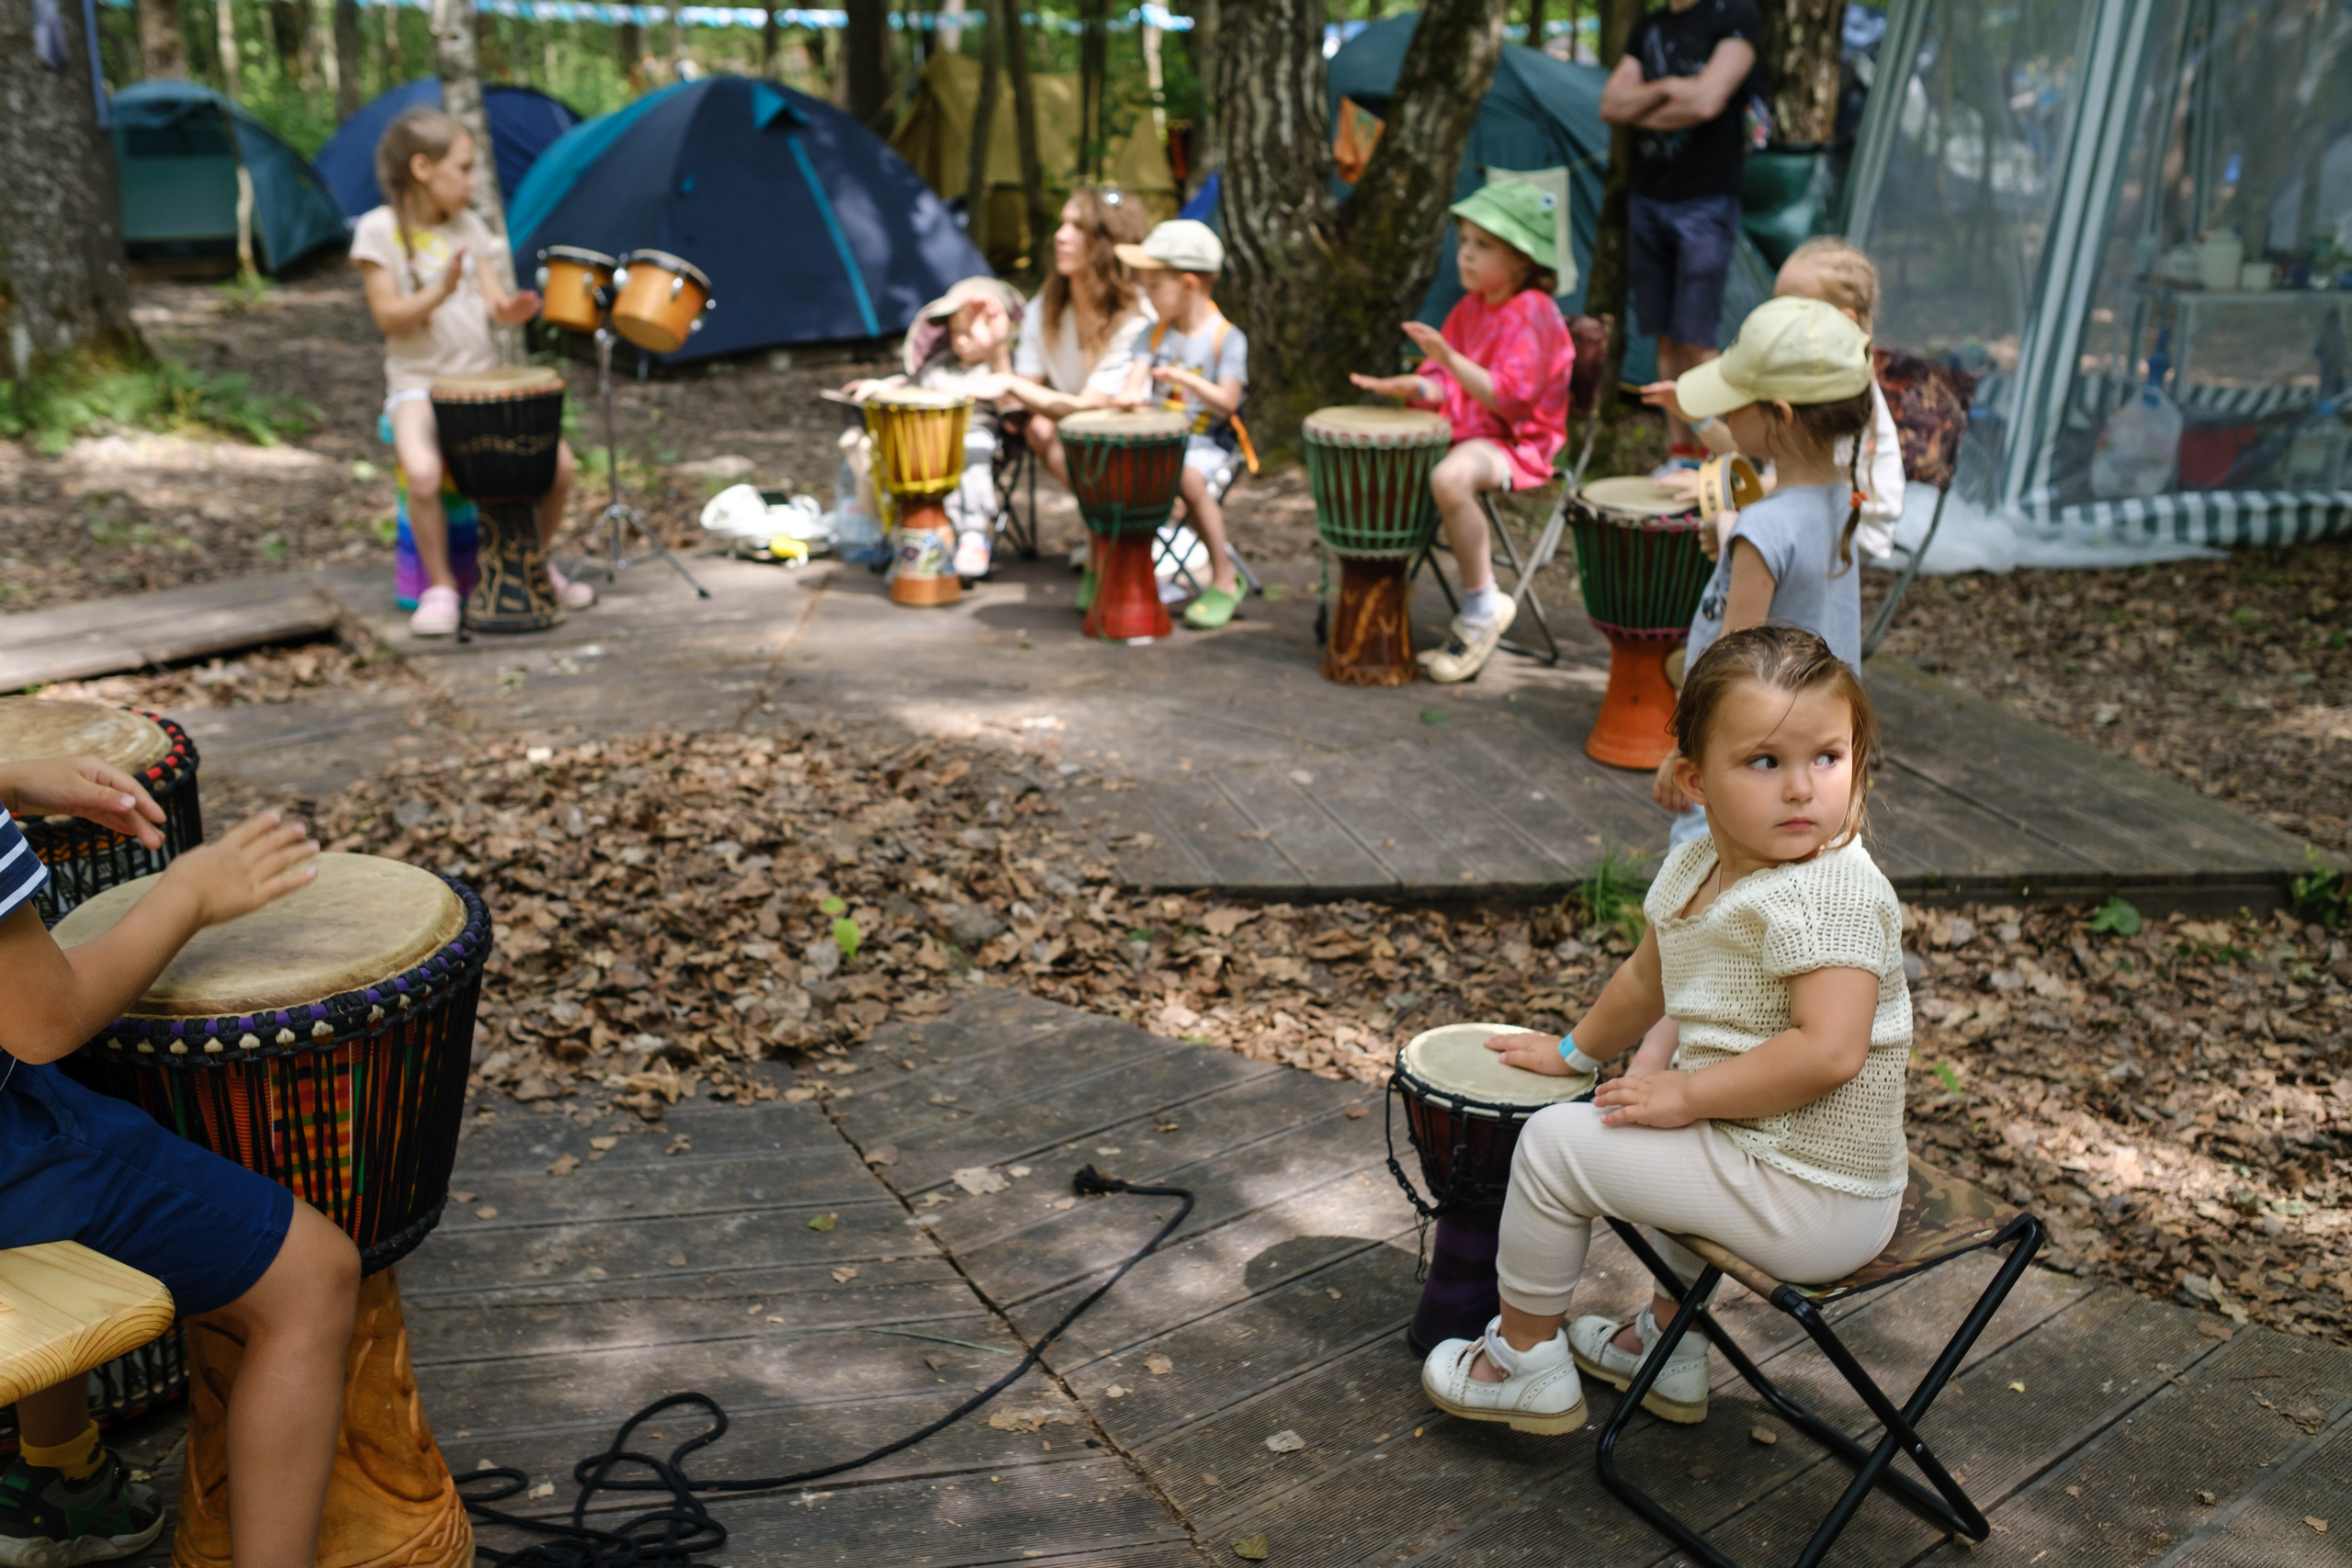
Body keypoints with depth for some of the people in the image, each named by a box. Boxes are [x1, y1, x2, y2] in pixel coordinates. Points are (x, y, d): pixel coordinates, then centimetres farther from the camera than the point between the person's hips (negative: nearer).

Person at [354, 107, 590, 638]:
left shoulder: (469, 226, 8)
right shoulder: (380, 229, -7)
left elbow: (494, 303, 6)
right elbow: (388, 318, -12)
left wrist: (513, 308, -18)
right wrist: (440, 291, -28)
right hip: (419, 383, -5)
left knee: (558, 461, -14)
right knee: (422, 471, -34)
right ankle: (440, 586, -11)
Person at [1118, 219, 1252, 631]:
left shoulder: (1226, 338, -8)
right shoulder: (1159, 332, 11)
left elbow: (1227, 402, -17)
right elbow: (1137, 373, 1)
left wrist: (1184, 379, -30)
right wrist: (1131, 394, -23)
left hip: (1208, 442, -6)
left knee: (1188, 475, -36)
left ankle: (1224, 580, -22)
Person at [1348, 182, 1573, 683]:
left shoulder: (1533, 313, -13)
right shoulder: (1470, 308, 13)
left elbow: (1508, 396, -24)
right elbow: (1448, 385, 13)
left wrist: (1450, 358, -34)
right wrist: (1414, 387, -10)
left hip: (1513, 443, -9)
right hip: (1462, 431, 9)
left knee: (1450, 478, -39)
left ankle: (1483, 606, -24)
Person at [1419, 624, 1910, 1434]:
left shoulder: (1835, 893, -25)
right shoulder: (1695, 867, 3)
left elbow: (1827, 1050, -33)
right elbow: (1649, 979, 21)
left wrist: (1685, 1092, -24)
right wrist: (1579, 1050, 31)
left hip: (1814, 1201, -9)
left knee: (1556, 1141, -8)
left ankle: (1525, 1358, 14)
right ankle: (1671, 1349, 50)